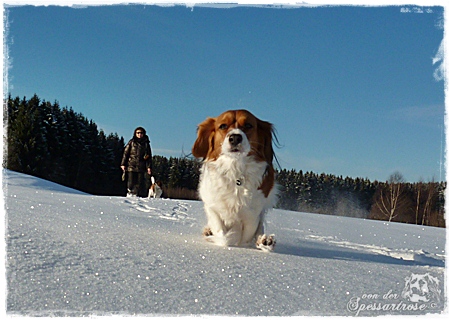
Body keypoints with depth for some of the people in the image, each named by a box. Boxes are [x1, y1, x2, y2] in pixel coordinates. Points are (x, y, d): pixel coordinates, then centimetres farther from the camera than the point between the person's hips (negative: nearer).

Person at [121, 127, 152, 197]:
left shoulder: (146, 143, 12)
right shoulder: (131, 142, 8)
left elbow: (149, 156, 11)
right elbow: (126, 153, 6)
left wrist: (149, 167, 3)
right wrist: (123, 164, 0)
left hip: (141, 166, 2)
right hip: (132, 165, -1)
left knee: (139, 182, -3)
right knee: (131, 181, -7)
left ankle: (135, 194, 3)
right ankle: (130, 192, 8)